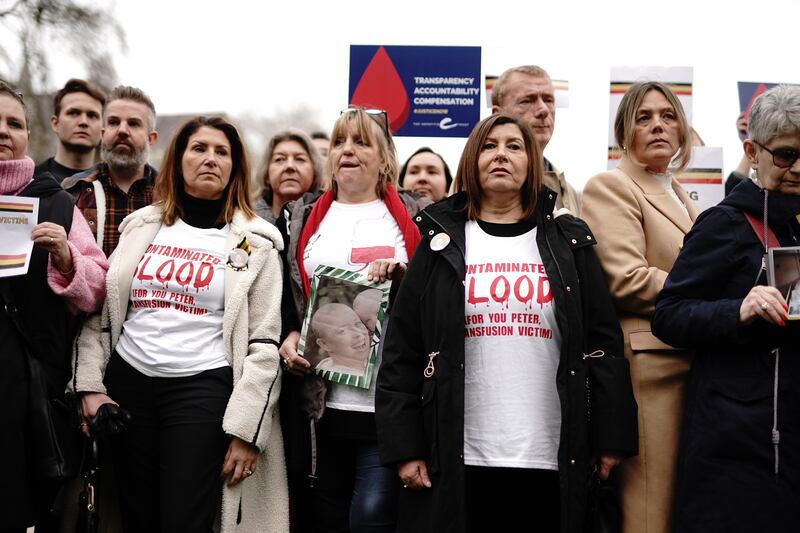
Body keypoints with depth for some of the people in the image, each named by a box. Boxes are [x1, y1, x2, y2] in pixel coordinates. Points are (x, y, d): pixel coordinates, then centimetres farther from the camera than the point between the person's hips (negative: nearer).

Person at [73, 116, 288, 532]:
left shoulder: (253, 243, 2)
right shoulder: (140, 226, 11)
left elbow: (264, 344, -3)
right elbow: (100, 312, 12)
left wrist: (246, 429, -9)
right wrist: (90, 385, 1)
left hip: (202, 389, -3)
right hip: (127, 384, 4)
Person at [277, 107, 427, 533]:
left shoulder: (417, 218, 9)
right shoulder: (301, 218, 14)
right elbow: (279, 294, 16)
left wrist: (403, 273, -13)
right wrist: (289, 335, -3)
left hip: (393, 402, -2)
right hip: (319, 401, 3)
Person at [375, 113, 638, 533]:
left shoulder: (567, 243, 9)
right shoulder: (443, 244, 7)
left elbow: (603, 343, 6)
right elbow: (402, 351, 3)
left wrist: (611, 438, 0)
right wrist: (403, 446, -4)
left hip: (552, 460, 1)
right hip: (459, 460, -1)